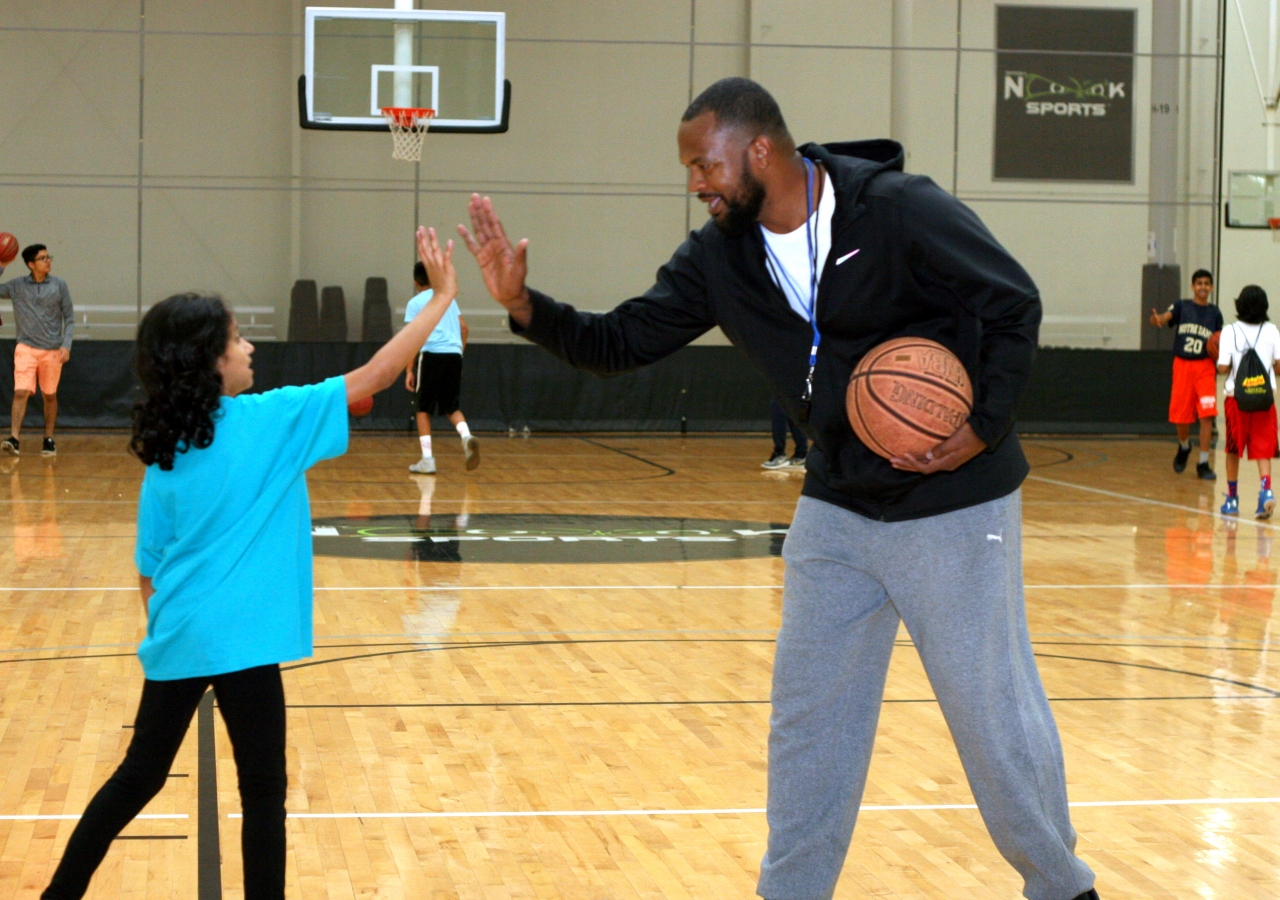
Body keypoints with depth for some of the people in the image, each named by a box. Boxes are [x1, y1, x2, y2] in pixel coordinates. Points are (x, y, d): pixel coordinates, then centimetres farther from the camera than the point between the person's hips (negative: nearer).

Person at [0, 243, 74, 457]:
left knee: (50, 395, 9)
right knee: (21, 392, -14)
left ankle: (49, 440, 20)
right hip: (26, 348, -1)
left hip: (52, 350, 1)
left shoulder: (59, 285, 1)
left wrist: (66, 345, -7)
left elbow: (69, 318, 3)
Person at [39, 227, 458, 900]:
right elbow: (373, 378, -6)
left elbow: (148, 567, 10)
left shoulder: (163, 452, 8)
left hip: (176, 639, 6)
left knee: (140, 777, 20)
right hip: (239, 641, -6)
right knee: (263, 793, 4)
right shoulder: (266, 420, -7)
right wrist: (442, 298, -1)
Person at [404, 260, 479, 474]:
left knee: (424, 409, 9)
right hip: (454, 354, 4)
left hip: (432, 354, -4)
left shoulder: (415, 302, 6)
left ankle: (427, 460, 2)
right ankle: (467, 437, -16)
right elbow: (463, 327, 15)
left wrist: (409, 370, -2)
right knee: (451, 407, 14)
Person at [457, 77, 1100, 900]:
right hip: (837, 509, 6)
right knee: (807, 711, 9)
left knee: (994, 711, 2)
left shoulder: (902, 212, -20)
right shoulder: (720, 257, -2)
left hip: (953, 505, -6)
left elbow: (1015, 306, -13)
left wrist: (986, 428, -20)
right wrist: (525, 305, -15)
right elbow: (623, 343, 0)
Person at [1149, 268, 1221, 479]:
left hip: (1205, 367, 0)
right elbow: (1164, 317, -16)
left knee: (1207, 415, -12)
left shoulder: (1215, 313, 8)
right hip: (1182, 365, 0)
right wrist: (1156, 319, -40)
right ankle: (1184, 447, 37)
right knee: (1180, 418, 5)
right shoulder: (1182, 307, 3)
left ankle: (1203, 464, -5)